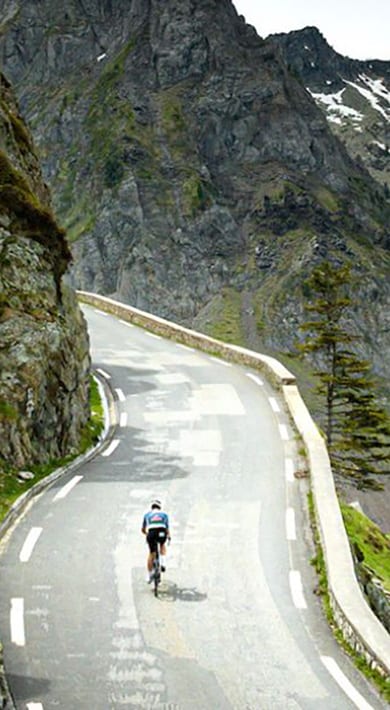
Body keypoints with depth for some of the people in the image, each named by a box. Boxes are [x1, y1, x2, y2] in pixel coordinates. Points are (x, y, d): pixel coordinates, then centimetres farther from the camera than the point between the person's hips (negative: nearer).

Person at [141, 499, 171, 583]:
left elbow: (143, 529, 34)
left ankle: (149, 575, 19)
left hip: (151, 533, 0)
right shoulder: (164, 514, 26)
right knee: (162, 545, 33)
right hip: (162, 533, 0)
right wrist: (169, 536, 42)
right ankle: (163, 563, 14)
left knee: (151, 553, 19)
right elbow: (167, 529, 21)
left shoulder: (147, 514, 28)